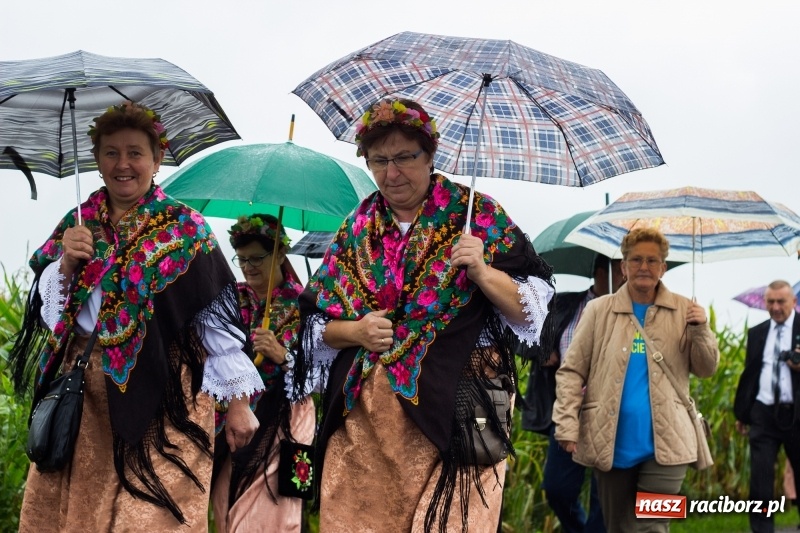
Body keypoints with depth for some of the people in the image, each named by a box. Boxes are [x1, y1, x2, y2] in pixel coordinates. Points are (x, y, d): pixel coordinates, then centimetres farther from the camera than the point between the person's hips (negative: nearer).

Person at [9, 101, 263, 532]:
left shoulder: (184, 230, -3)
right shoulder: (77, 225, 10)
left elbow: (218, 317, -5)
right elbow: (46, 310, 8)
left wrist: (238, 402, -8)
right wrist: (67, 262, -11)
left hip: (159, 398, -4)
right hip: (83, 399, 4)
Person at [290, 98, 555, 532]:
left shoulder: (476, 215, 1)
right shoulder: (356, 229, 12)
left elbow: (532, 309, -2)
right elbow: (316, 323, 14)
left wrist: (482, 272, -18)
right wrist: (356, 331, -6)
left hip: (453, 409, -3)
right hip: (362, 418, 3)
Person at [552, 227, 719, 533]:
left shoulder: (683, 311, 6)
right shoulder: (599, 310, 4)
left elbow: (707, 370, 8)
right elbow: (571, 371, 4)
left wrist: (700, 330, -10)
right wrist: (567, 426, -7)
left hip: (665, 442, -1)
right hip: (611, 443, 1)